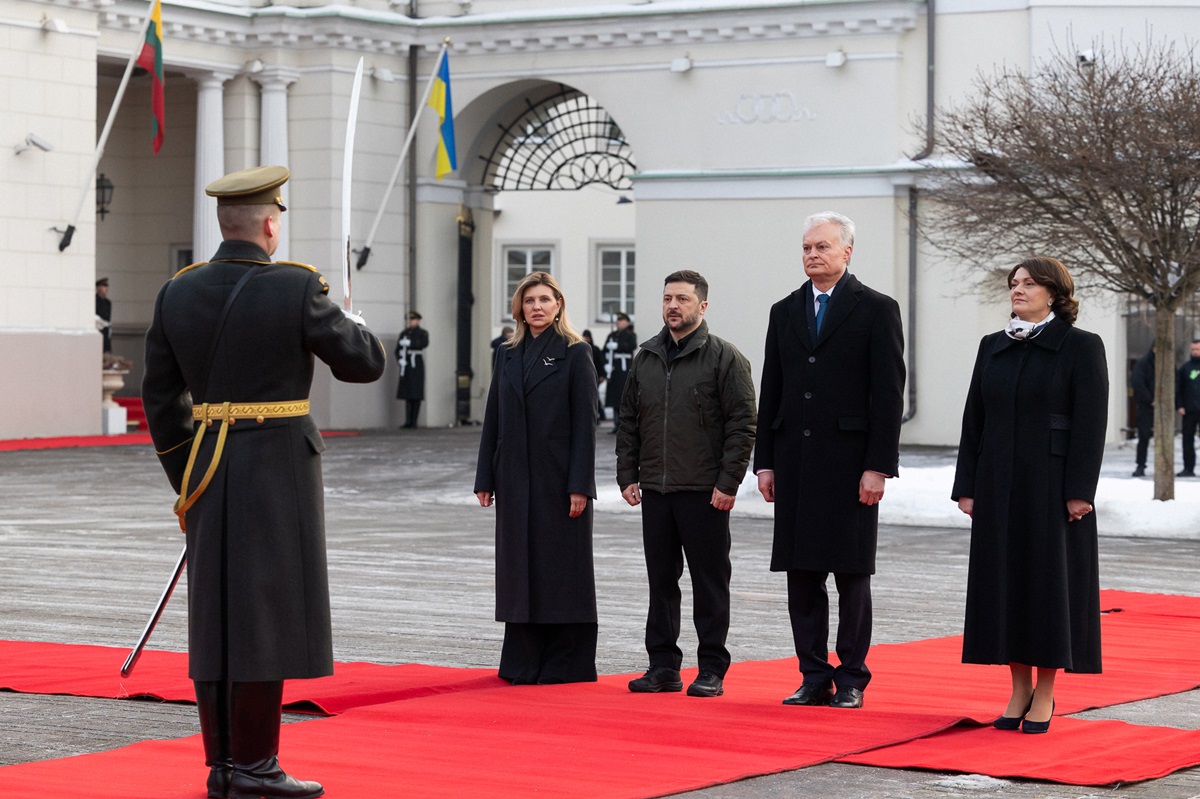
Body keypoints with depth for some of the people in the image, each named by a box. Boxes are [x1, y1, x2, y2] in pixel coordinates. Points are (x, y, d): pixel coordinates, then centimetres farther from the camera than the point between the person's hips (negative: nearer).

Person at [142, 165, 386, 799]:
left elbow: (161, 399, 10)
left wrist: (187, 481, 17)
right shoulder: (296, 289, -11)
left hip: (209, 467, 6)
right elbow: (367, 362, -3)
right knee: (267, 612, -3)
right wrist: (349, 325, 20)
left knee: (217, 612, 9)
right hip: (279, 468, -6)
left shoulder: (177, 294, 5)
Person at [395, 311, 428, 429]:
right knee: (407, 394, 3)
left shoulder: (423, 333, 2)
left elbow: (425, 343, -19)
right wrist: (400, 360, -8)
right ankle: (408, 421, 5)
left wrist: (409, 343, -21)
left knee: (416, 395, -5)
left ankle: (413, 422, -1)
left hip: (417, 366, -4)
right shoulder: (404, 333, 13)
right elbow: (398, 349, 9)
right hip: (406, 366, 4)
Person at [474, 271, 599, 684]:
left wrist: (579, 485, -13)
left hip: (558, 478, -5)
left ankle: (566, 662, 5)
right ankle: (523, 661, 12)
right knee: (519, 566, 6)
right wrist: (485, 479, 6)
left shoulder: (575, 354, -3)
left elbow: (585, 423, -7)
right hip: (515, 477, 5)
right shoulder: (508, 356, 11)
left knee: (561, 568, -1)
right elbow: (493, 419, 12)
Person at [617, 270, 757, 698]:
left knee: (710, 581, 1)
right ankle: (663, 665, 16)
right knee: (661, 581, 9)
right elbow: (628, 421, 16)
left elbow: (743, 424, -8)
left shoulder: (725, 358, -5)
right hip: (654, 489, 5)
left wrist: (728, 483, -14)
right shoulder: (645, 358, 12)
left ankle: (712, 670, 6)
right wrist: (627, 476, 7)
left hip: (705, 491, -5)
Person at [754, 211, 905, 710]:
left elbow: (889, 396, -6)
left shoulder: (877, 310, -2)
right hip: (794, 459, 5)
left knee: (851, 574, 1)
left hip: (849, 460, -5)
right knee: (801, 575, 6)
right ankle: (814, 678, 12)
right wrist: (764, 462, 7)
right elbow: (771, 393, 14)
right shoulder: (785, 311, 13)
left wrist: (878, 466, -13)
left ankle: (851, 680, 8)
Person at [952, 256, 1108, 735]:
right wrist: (966, 487, 5)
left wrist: (1080, 491, -14)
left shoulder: (1081, 347, -4)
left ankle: (1045, 694, 7)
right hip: (999, 487, 5)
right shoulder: (993, 348, 10)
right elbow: (974, 421, 10)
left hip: (1052, 485, -5)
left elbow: (1091, 422, -8)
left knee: (1051, 581, -1)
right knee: (1005, 581, 4)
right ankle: (1019, 690, 13)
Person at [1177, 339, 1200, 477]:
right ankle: (1188, 468, 9)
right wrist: (1179, 406, -2)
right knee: (1188, 440, 4)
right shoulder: (1185, 367, 8)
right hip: (1189, 411, 1)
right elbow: (1177, 388, 8)